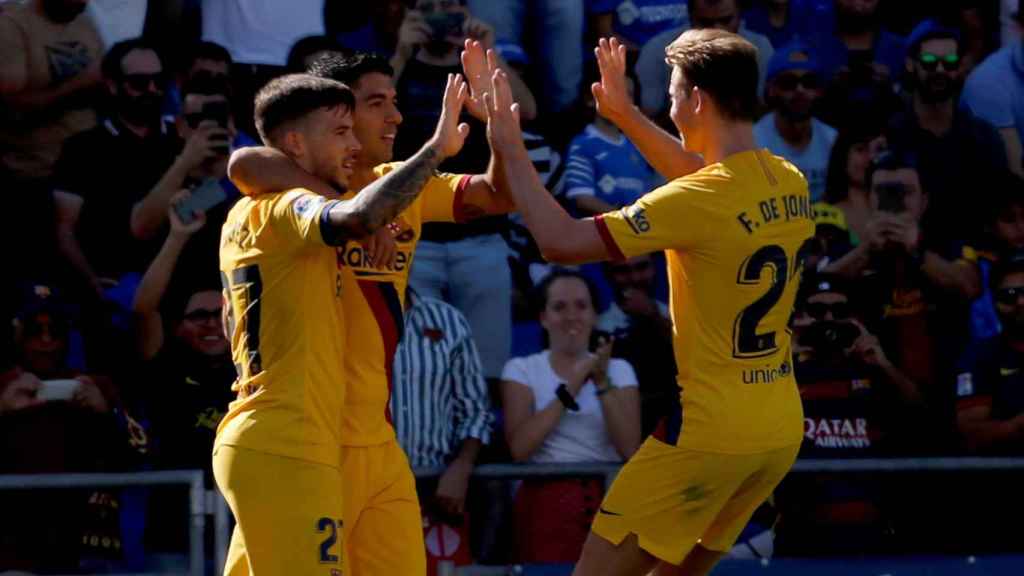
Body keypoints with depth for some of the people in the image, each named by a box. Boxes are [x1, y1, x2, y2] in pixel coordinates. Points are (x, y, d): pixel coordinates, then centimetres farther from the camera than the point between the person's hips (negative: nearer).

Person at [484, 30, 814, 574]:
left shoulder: (699, 203, -19)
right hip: (780, 430, 8)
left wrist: (510, 151, -6)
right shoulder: (790, 185, 5)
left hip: (710, 432, -8)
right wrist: (627, 116, 29)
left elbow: (561, 241, -17)